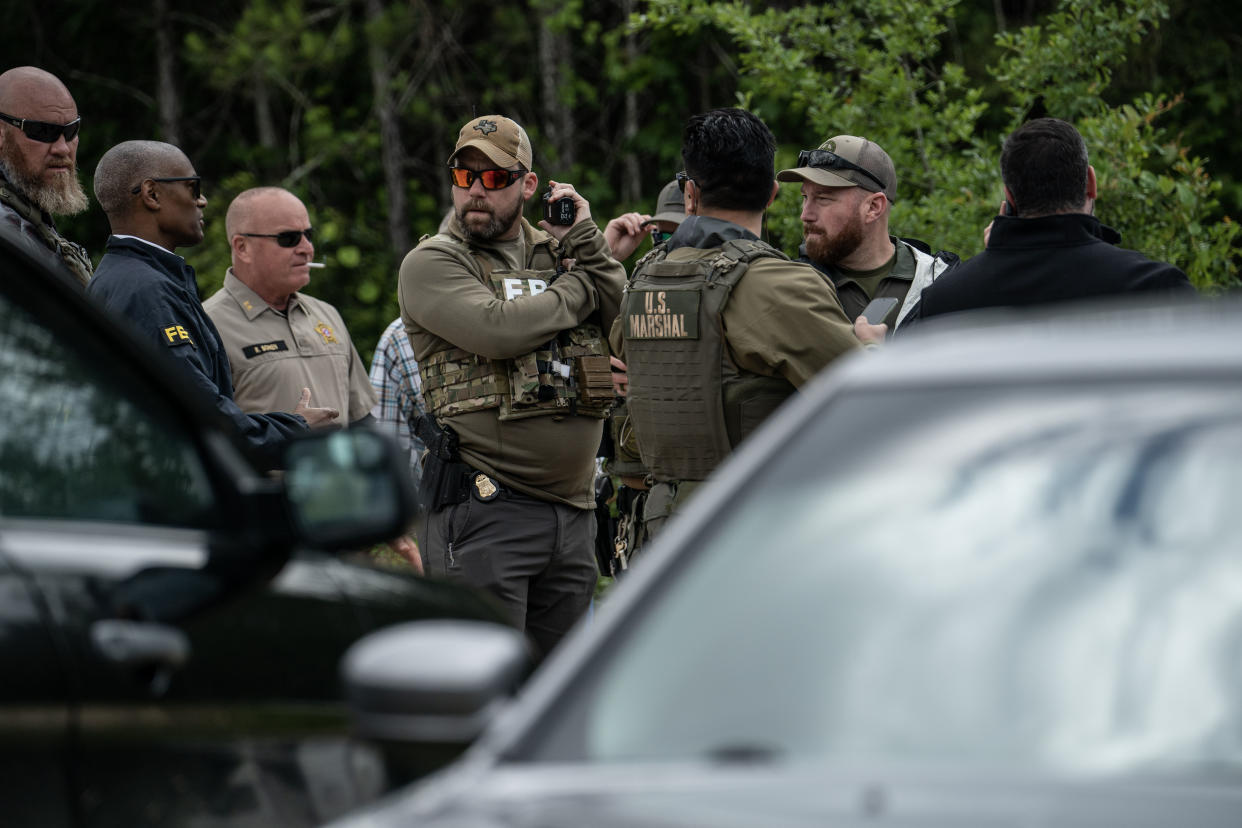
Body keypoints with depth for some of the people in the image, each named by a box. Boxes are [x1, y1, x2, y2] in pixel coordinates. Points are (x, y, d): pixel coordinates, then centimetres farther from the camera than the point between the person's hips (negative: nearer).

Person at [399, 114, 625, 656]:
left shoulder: (562, 254, 17)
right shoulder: (432, 262, 0)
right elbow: (496, 328, -18)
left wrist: (584, 242, -2)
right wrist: (581, 286, -3)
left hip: (573, 509, 6)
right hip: (484, 509, -6)